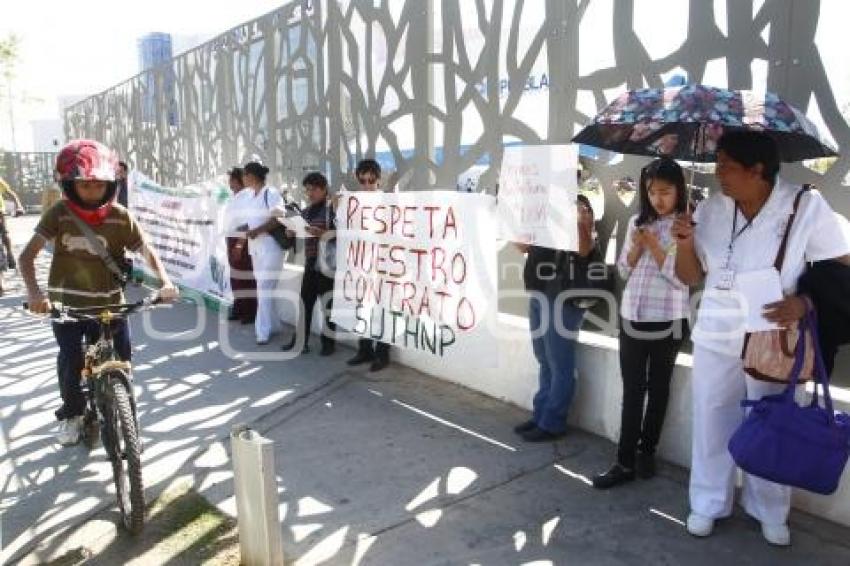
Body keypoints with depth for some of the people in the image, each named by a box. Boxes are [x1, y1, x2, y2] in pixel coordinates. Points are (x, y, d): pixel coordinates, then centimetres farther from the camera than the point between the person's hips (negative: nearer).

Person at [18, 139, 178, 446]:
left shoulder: (120, 216, -7)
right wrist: (33, 291, -32)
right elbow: (27, 254, -14)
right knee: (71, 360, -3)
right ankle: (71, 412, 25)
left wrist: (165, 281, -24)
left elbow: (146, 251, -5)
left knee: (121, 360, 1)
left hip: (109, 303, 1)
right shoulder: (59, 213, -9)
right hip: (66, 304, -1)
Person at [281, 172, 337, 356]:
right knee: (305, 300, 8)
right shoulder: (306, 212, 13)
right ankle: (300, 340, 16)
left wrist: (323, 233, -27)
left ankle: (328, 342, 12)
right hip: (310, 263, 6)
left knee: (328, 303, 2)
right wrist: (292, 233, 0)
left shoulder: (333, 208, -7)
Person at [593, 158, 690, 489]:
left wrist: (654, 246, -16)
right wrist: (637, 247, -8)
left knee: (658, 388, 10)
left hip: (667, 321, -4)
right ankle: (626, 461, 10)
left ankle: (646, 452, 24)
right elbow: (623, 271, 9)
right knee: (632, 390, 5)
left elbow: (682, 278, -14)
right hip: (631, 316, 4)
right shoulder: (637, 222, 9)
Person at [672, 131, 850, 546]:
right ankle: (707, 505, 29)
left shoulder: (807, 206, -11)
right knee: (712, 422, 10)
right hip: (715, 336, 3)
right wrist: (685, 243, -15)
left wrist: (804, 303, -26)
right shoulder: (710, 209, -1)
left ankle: (770, 513, 34)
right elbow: (691, 277, 5)